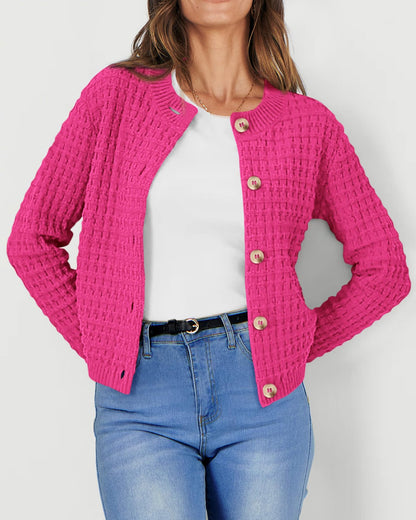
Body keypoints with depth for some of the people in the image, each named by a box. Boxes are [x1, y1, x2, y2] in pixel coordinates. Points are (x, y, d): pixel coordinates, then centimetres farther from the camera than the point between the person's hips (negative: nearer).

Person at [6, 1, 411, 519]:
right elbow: (32, 238, 7)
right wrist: (98, 348, 2)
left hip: (263, 396, 1)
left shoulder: (308, 123, 3)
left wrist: (295, 349, 5)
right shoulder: (117, 94, 3)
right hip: (138, 401, -1)